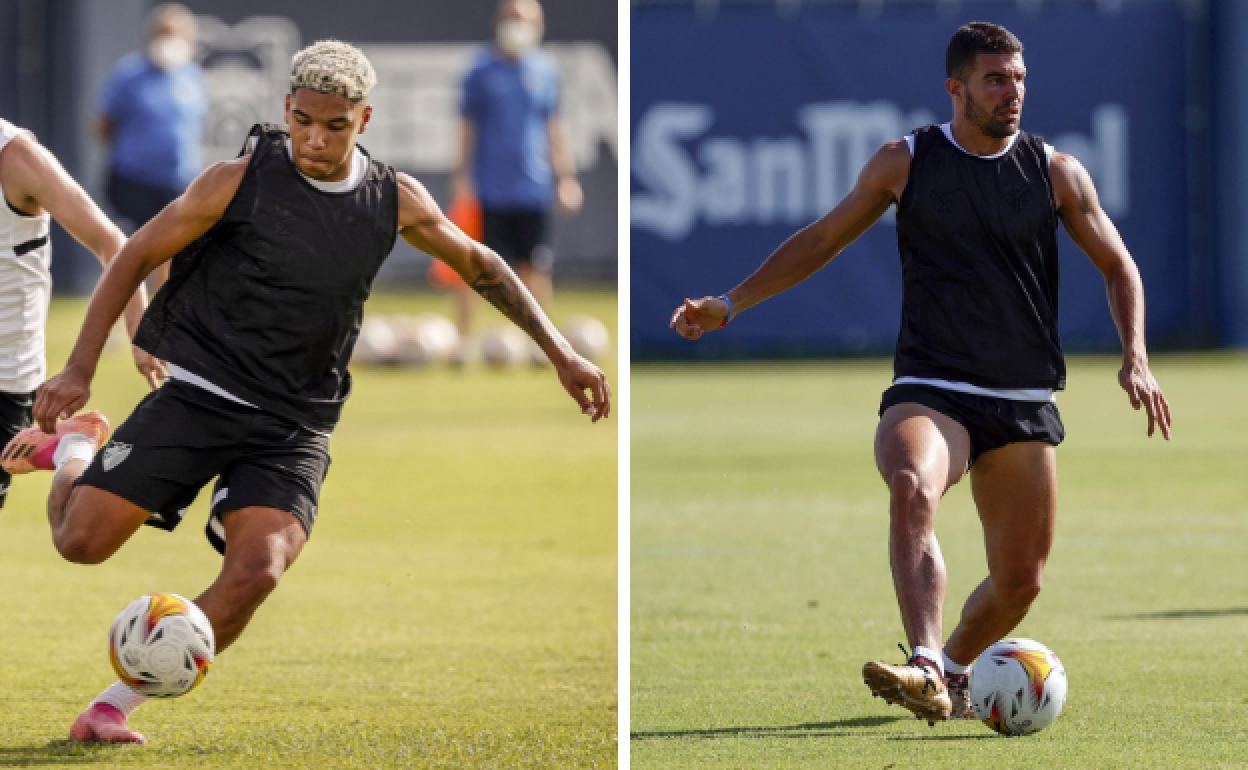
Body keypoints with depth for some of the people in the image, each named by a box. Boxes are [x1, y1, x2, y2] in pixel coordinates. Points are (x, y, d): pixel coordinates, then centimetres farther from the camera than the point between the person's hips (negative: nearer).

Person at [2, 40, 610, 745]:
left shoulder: (395, 201, 3)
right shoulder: (243, 180, -8)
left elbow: (481, 267, 19)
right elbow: (136, 258, 0)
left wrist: (560, 352, 15)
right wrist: (79, 369, -6)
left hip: (293, 427, 2)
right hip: (198, 395, -2)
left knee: (255, 574, -23)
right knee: (83, 541, -12)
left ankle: (115, 706, -7)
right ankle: (74, 448, 25)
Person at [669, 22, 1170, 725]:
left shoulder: (1056, 173, 5)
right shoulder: (905, 163, 3)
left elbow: (1120, 268, 13)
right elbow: (823, 240, 15)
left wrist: (1136, 359, -3)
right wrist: (731, 304, 12)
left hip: (1025, 404, 2)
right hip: (930, 393, -2)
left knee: (1020, 581, 5)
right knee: (913, 490, -35)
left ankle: (953, 670, 36)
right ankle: (926, 671, -47)